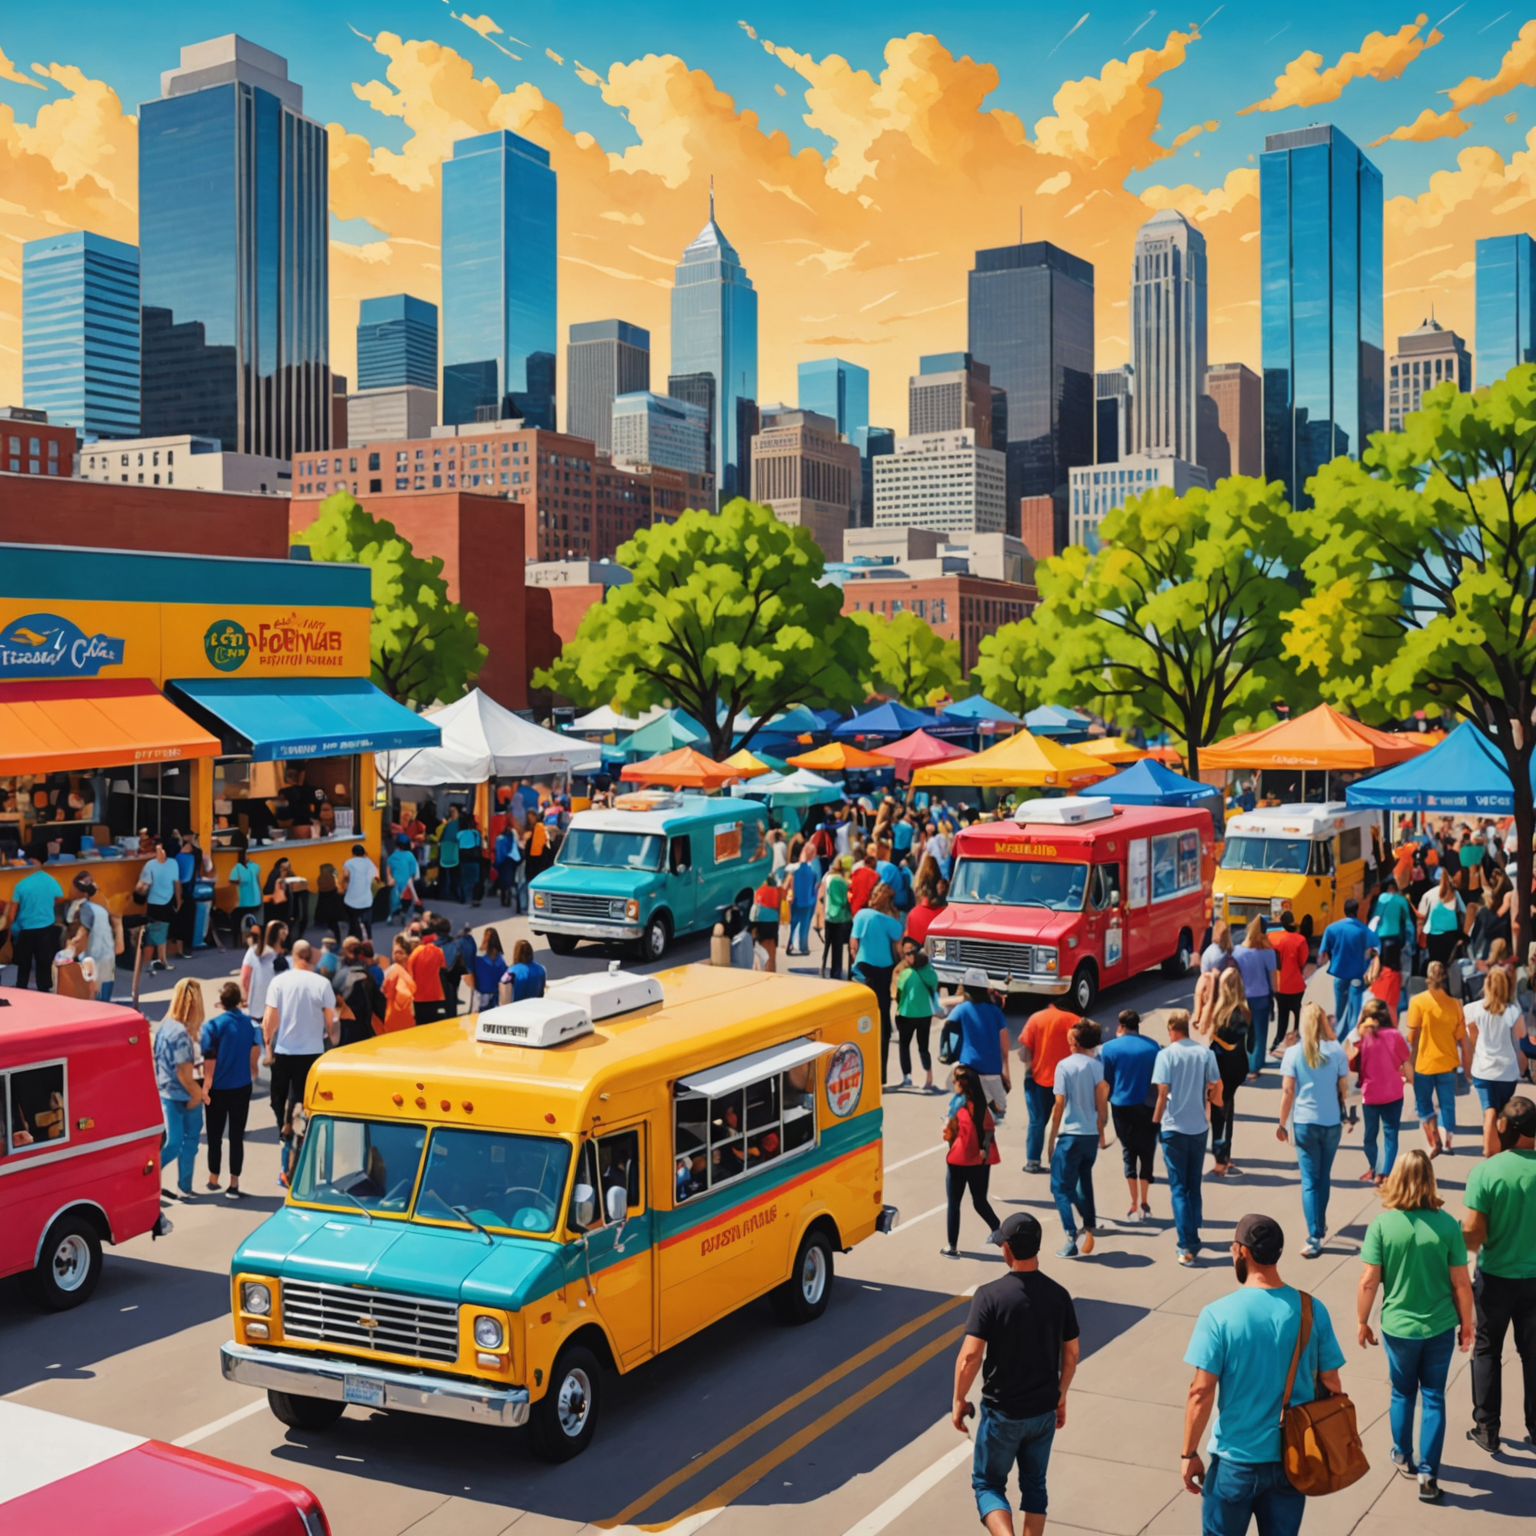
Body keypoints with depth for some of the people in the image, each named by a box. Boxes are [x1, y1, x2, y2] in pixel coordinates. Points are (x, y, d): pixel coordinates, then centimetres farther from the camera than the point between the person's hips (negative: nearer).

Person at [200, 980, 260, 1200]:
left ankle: (213, 1179, 25)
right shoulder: (251, 1023, -5)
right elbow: (255, 1055, 2)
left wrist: (206, 1086, -5)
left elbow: (209, 1060, -14)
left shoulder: (213, 1026, -14)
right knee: (237, 1136, 6)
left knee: (215, 1135, 14)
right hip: (242, 1088, 2)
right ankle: (234, 1184, 4)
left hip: (218, 1089, -2)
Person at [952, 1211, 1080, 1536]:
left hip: (1002, 1412, -4)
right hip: (1045, 1411, 4)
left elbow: (970, 1356, -21)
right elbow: (1071, 1355, 5)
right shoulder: (1058, 1295, -5)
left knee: (988, 1483, 12)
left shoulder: (990, 1295, -19)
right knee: (1034, 1484, 20)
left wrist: (959, 1400, -6)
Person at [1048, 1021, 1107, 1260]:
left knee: (1061, 1187, 1)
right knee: (1084, 1183, 21)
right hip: (1092, 1135, 5)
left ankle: (1071, 1240, -8)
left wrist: (1052, 1139, -4)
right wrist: (1101, 1132, 14)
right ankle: (1089, 1232, 21)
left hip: (1070, 1135, -5)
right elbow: (1101, 1103, 1)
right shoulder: (1097, 1066, 1)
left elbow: (1059, 1105, -11)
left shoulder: (1064, 1065, -11)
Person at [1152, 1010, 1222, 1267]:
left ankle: (1187, 1247, -3)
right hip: (1199, 1128, 3)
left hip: (1174, 1128, -3)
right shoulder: (1206, 1053, -2)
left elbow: (1162, 1094, -12)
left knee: (1179, 1189, 2)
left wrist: (1155, 1122, 1)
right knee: (1194, 1187, 16)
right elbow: (1216, 1090, 2)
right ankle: (1192, 1240, 21)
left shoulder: (1167, 1054, -10)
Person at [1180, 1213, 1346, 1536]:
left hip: (1236, 1460, -3)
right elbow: (1331, 1386, 0)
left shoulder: (1219, 1314, -16)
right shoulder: (1312, 1310, -7)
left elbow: (1201, 1392, -15)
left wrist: (1189, 1453, -3)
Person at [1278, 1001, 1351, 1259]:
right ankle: (1320, 1226, 31)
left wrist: (1282, 1123, 0)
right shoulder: (1336, 1051, -5)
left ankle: (1314, 1238, -6)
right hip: (1332, 1122, 2)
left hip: (1305, 1123, -2)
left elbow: (1287, 1091, -9)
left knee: (1310, 1181, 2)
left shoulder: (1293, 1053, -9)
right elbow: (1344, 1087, 0)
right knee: (1324, 1177, 18)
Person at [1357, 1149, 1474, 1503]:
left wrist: (1362, 1321, 3)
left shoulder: (1382, 1224, -15)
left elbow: (1368, 1281, -12)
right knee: (1434, 1397, 13)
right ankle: (1428, 1474, 12)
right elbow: (1461, 1283, -7)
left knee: (1403, 1393, 21)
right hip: (1440, 1327, 0)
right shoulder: (1446, 1224, -13)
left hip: (1398, 1327, 0)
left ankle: (1403, 1457, 37)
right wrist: (1466, 1324, 8)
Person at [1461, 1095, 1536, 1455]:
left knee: (1487, 1351, 16)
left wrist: (1477, 1247, 3)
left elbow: (1471, 1231, -19)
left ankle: (1487, 1429, 21)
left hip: (1495, 1277, -2)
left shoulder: (1485, 1171, -20)